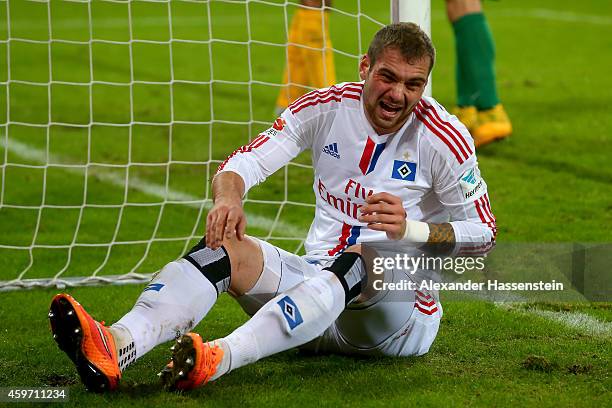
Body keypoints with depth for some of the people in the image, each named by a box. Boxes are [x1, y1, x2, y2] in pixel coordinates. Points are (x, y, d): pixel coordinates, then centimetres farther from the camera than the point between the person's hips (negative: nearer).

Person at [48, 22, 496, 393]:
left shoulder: (443, 135, -7)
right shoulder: (326, 108, 3)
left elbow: (483, 234, -5)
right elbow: (241, 164, 0)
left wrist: (409, 230, -23)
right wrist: (227, 198, -24)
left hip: (399, 316, -4)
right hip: (316, 279, 4)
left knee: (366, 257, -38)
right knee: (226, 244, -23)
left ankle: (219, 358, -61)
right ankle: (114, 348, -52)